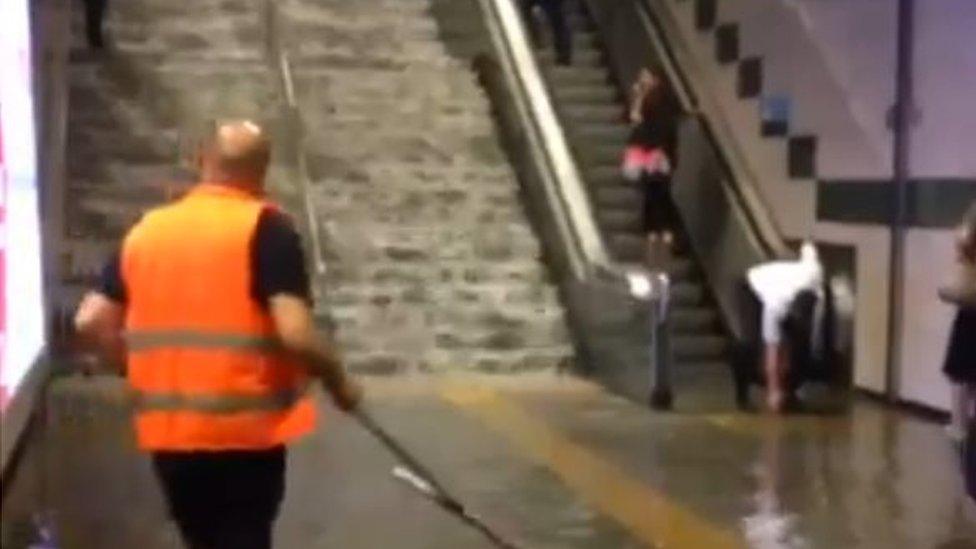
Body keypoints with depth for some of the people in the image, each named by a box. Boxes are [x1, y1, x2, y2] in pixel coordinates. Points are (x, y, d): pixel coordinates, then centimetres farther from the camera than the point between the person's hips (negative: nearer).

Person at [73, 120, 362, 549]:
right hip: (244, 430, -5)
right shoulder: (266, 228, -9)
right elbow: (295, 335, -19)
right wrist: (339, 383, -2)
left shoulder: (146, 230, 7)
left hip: (168, 430, 5)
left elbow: (90, 324, 7)